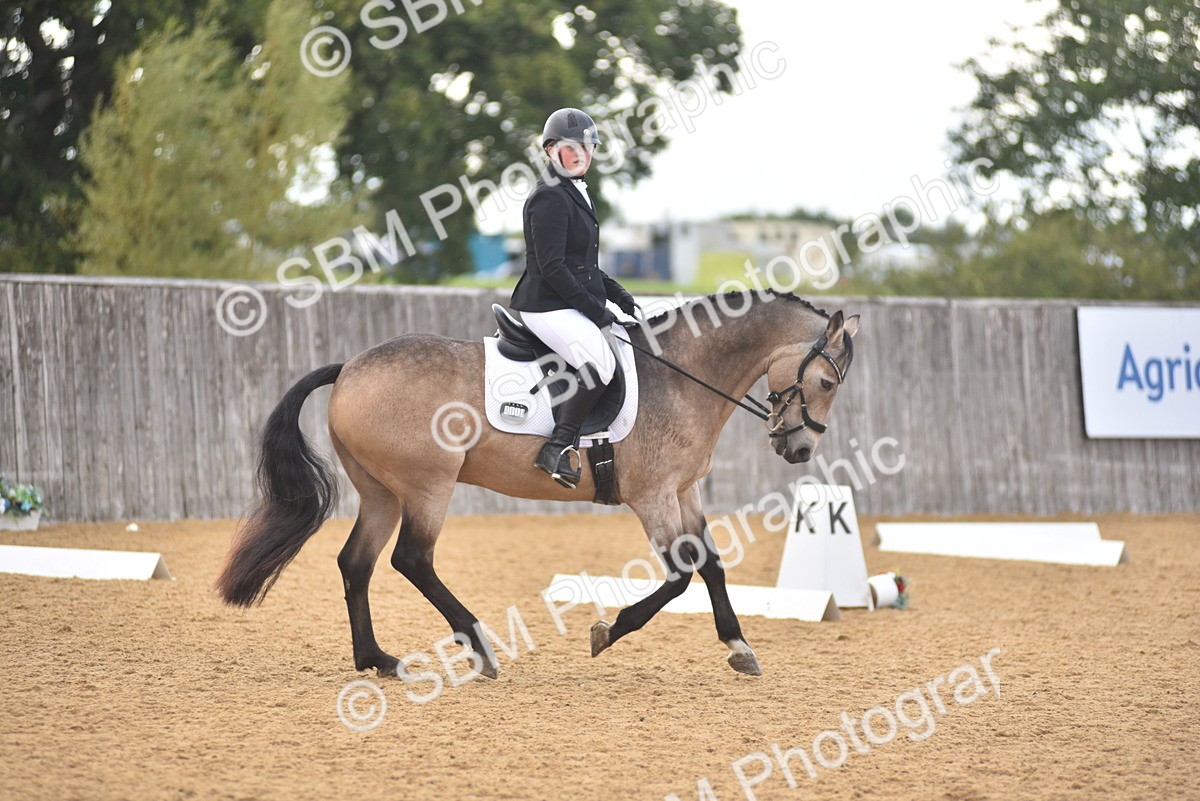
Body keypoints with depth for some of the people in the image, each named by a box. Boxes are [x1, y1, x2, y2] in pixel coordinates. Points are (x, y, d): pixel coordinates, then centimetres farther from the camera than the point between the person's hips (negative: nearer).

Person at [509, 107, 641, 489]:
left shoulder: (575, 193, 18)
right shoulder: (549, 198, -13)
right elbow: (551, 267, -20)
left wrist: (618, 295, 13)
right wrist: (595, 309, -18)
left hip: (575, 304, 11)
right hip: (548, 307, -11)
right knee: (600, 364, -29)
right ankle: (557, 447, -21)